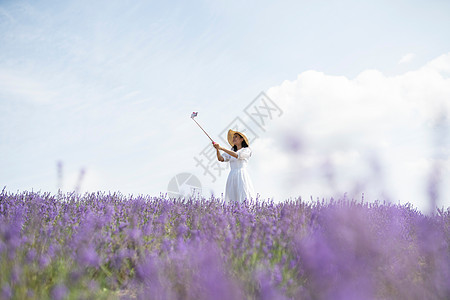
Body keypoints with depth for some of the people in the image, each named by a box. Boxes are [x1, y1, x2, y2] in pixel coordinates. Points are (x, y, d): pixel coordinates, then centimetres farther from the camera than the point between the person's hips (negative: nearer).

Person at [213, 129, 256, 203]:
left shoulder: (247, 150, 5)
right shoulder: (231, 151, 21)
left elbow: (236, 155, -13)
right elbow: (221, 158, 7)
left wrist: (221, 148, -17)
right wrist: (217, 149, -12)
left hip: (242, 177, -4)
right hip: (232, 177, 4)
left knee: (244, 202, -12)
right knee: (232, 201, -5)